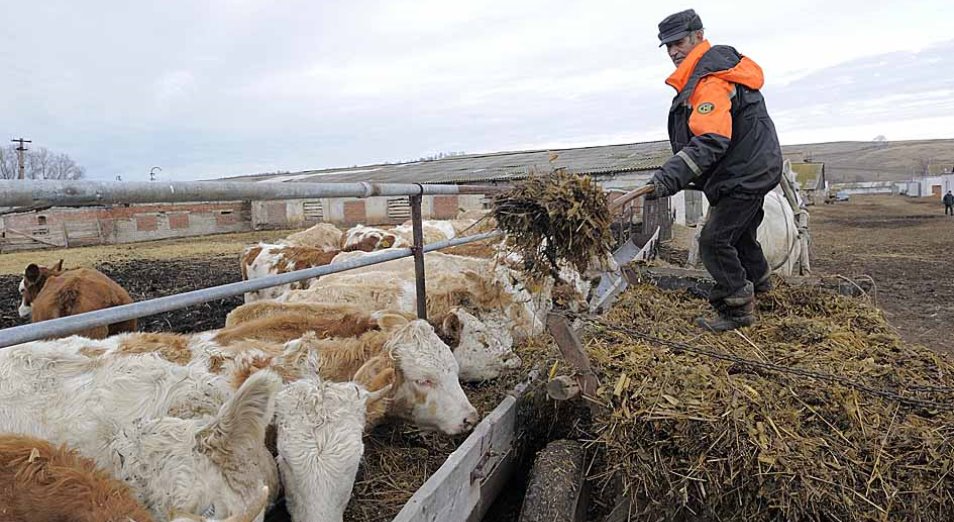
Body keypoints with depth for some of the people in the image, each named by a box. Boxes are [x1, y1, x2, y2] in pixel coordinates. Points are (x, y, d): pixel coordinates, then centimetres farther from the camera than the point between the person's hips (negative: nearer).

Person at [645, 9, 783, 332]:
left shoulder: (711, 81, -24)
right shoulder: (720, 63, 12)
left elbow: (710, 141, -36)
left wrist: (670, 177, -45)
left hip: (744, 173, -11)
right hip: (752, 167, 11)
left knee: (714, 241, -10)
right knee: (740, 232, 27)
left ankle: (738, 310, 2)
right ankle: (757, 283, 49)